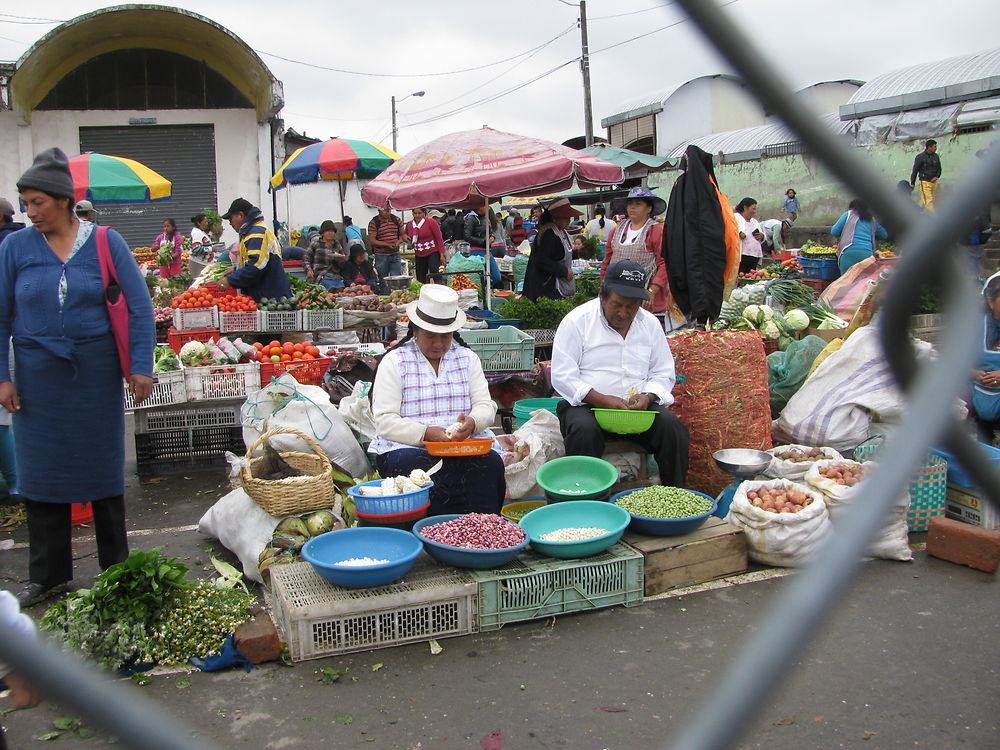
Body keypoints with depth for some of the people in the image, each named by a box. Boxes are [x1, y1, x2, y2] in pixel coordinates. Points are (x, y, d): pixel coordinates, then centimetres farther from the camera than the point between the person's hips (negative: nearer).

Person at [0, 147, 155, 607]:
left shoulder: (104, 241, -3)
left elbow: (139, 307, -3)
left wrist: (140, 367, -8)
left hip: (96, 372, -1)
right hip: (38, 375, 2)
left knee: (104, 468, 8)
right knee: (40, 472, 7)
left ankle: (117, 569, 23)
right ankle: (48, 575, 22)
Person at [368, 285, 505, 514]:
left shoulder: (467, 358, 17)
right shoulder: (395, 362, 5)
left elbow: (486, 406, 9)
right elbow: (385, 421, -5)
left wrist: (472, 423, -16)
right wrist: (426, 433, -21)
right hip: (407, 447, -2)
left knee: (491, 463, -29)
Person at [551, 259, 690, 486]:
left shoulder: (651, 324, 12)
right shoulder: (577, 321, -2)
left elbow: (664, 374, 15)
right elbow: (562, 375, -7)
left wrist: (648, 396, -9)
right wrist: (600, 399, -21)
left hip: (639, 407, 4)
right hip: (585, 404, -3)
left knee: (673, 428, -22)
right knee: (585, 431, -35)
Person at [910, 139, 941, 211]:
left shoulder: (936, 156, 10)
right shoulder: (920, 157, -8)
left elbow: (939, 168, 18)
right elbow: (915, 170, -4)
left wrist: (937, 176, -2)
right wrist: (912, 183, -2)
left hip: (934, 182, 6)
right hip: (925, 182, -6)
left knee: (923, 200, 10)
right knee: (929, 201, -10)